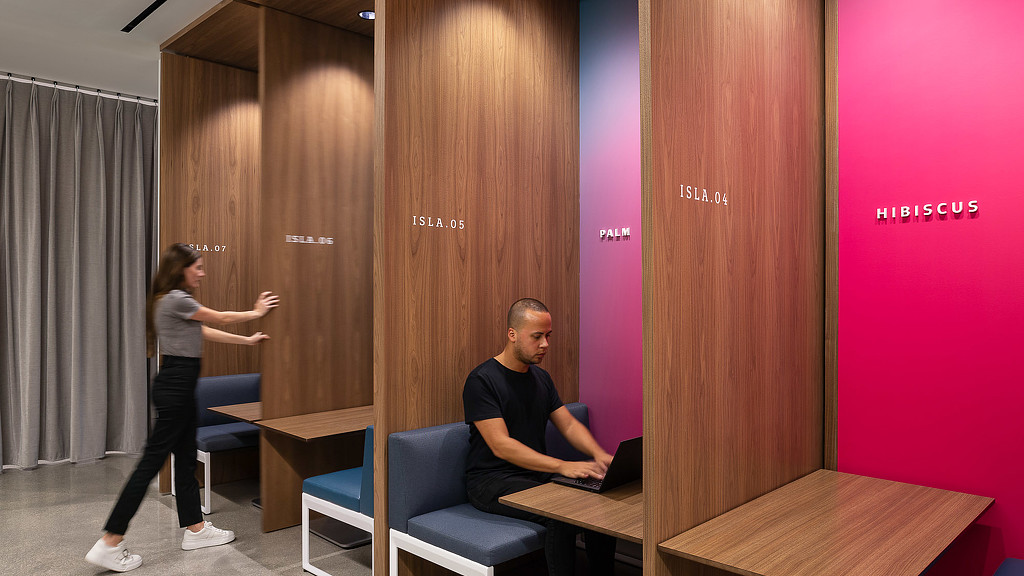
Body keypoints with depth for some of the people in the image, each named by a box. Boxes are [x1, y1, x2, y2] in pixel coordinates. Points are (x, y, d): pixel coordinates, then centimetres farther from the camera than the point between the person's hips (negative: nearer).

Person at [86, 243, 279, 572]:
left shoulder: (174, 300, 16)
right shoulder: (175, 299, -14)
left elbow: (206, 332, 21)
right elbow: (222, 319, -5)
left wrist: (248, 340, 25)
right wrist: (256, 313, 11)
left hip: (179, 386, 11)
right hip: (175, 386, -11)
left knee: (186, 457, 14)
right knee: (152, 460, -5)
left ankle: (195, 529, 24)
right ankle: (109, 545, 2)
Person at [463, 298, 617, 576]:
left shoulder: (541, 378, 11)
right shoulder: (481, 380, -13)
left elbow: (569, 425, 9)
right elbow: (500, 446, -21)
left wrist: (598, 454, -12)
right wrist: (561, 466, -29)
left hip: (538, 473, 7)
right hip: (492, 481, -6)